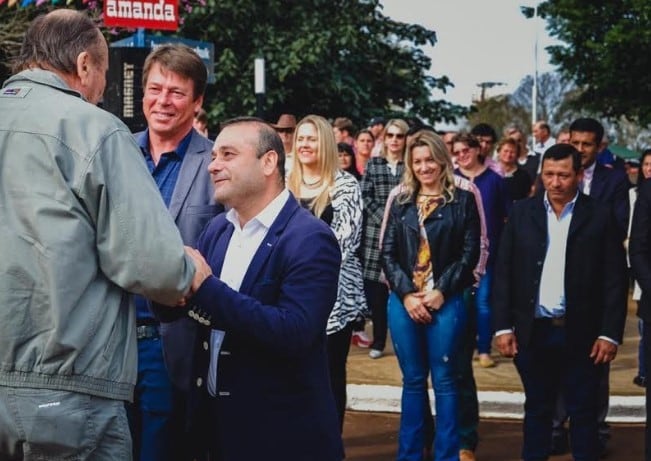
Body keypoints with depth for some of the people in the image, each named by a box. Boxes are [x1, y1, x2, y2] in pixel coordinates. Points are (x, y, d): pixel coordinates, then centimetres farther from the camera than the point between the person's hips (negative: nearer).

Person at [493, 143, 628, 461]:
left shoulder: (600, 216, -2)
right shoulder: (522, 212, 3)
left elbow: (615, 279, -3)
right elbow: (503, 272, 3)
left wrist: (610, 334, -8)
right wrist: (503, 326, -3)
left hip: (581, 334, -2)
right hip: (533, 331, 2)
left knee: (584, 412, 6)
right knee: (537, 409, 12)